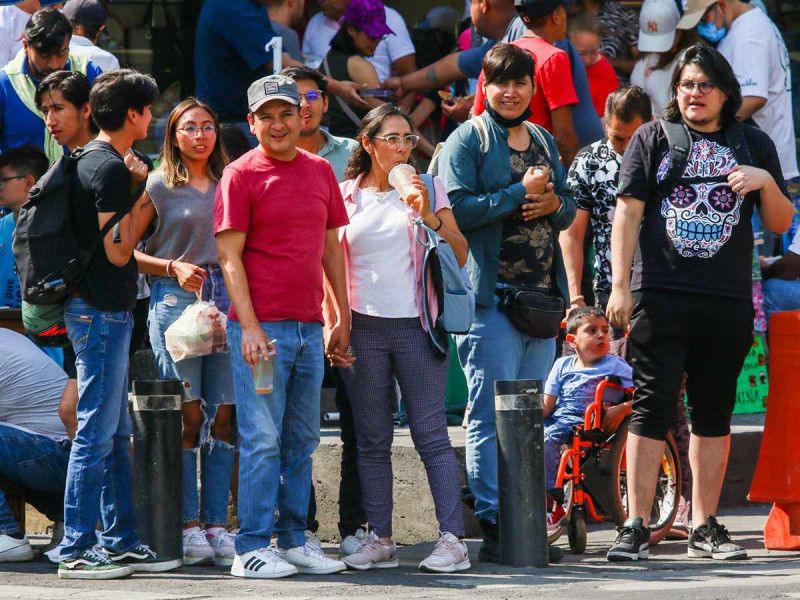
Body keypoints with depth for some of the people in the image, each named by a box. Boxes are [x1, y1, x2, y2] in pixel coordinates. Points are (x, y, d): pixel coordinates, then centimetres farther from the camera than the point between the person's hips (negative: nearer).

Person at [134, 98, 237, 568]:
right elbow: (129, 252, 3)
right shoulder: (158, 186, 4)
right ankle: (188, 525, -1)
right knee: (187, 416, -6)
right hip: (176, 300, -4)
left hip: (226, 300, 4)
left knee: (223, 417, 0)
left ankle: (217, 524, 4)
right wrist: (173, 268, -12)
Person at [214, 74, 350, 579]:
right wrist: (249, 326, -15)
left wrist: (344, 319, 14)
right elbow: (229, 255, -7)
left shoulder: (321, 171, 12)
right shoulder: (241, 174, -4)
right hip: (262, 328, -6)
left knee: (303, 439, 11)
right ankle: (252, 548, -3)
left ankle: (294, 541, 19)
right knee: (262, 438, -6)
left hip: (310, 326, 6)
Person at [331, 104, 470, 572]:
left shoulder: (427, 189, 6)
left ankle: (453, 539, -9)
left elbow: (460, 254, 1)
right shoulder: (345, 197, 9)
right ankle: (381, 540, 9)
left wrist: (429, 216, -13)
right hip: (364, 328, 2)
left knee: (431, 435, -6)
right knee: (372, 441, 4)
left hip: (417, 325, -2)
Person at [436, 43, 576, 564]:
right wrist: (521, 193, -14)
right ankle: (494, 528, -9)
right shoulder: (468, 140, -1)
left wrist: (553, 203, -1)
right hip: (492, 296, -7)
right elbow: (458, 208, -12)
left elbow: (569, 209, 22)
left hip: (542, 295, 7)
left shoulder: (545, 142, 19)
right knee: (492, 417, -9)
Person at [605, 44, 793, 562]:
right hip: (660, 296, -2)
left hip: (728, 302, 2)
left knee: (714, 412, 6)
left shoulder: (753, 144, 13)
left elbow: (781, 224, 14)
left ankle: (705, 526, 13)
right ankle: (636, 528, -7)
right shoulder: (653, 139, 9)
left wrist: (766, 182, -6)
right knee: (653, 407, -7)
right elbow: (628, 212, 4)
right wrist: (621, 285, -5)